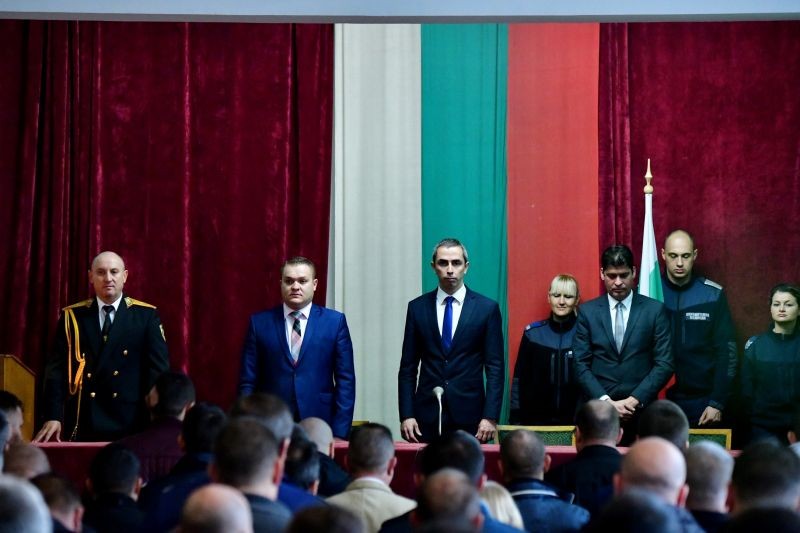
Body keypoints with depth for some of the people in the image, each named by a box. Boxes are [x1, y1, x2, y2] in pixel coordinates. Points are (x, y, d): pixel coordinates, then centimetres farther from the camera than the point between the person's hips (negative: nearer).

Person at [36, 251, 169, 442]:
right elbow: (57, 368, 2)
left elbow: (158, 369, -1)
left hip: (132, 422, -1)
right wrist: (53, 417, -10)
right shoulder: (72, 316, 7)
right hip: (82, 423, 1)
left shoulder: (146, 315, 3)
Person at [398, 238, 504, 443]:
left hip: (469, 417, -1)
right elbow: (408, 367, 8)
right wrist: (406, 415, 0)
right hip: (426, 416, 1)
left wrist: (490, 417, -7)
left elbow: (495, 367, 1)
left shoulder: (487, 308, 2)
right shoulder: (417, 307, 7)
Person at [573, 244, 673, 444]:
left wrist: (635, 400, -9)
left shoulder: (655, 310, 4)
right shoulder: (587, 312, 6)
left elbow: (664, 364, 0)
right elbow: (581, 365, 2)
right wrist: (606, 401, -10)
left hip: (641, 411, 0)